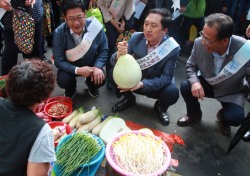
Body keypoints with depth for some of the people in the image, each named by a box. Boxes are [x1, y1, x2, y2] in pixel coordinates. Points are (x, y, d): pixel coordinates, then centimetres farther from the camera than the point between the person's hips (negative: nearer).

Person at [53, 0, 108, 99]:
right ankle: (71, 89, 15)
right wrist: (77, 70, -33)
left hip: (91, 64, 1)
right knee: (63, 81, -26)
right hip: (70, 67, 0)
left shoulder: (95, 27, -22)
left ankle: (91, 85, 19)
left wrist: (97, 67, -27)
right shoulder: (59, 33, -24)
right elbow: (59, 61, -18)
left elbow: (103, 50, -10)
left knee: (100, 79, -23)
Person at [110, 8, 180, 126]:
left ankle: (160, 107, 6)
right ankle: (128, 98, 9)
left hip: (158, 85, -2)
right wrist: (119, 54, -42)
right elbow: (114, 62, -16)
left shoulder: (173, 48, -24)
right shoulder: (136, 38, -17)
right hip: (135, 80, 2)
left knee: (172, 92, -33)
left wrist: (142, 84, -39)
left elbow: (166, 77, -22)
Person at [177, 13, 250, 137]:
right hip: (206, 83, 2)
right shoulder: (199, 43, -26)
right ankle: (194, 114, 10)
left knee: (234, 118, -26)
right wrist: (194, 82, -28)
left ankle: (223, 117, 17)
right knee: (185, 87, -23)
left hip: (232, 91, -2)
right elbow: (190, 66, -9)